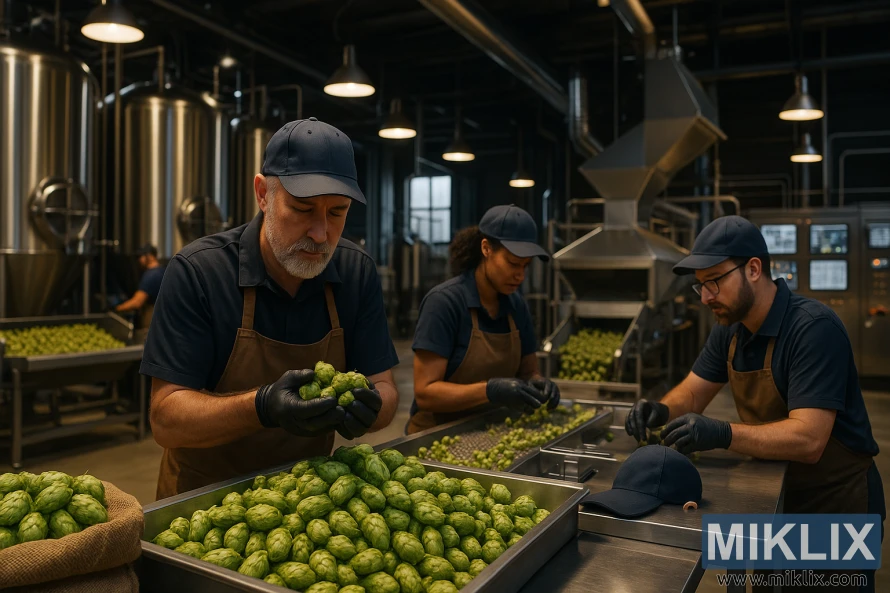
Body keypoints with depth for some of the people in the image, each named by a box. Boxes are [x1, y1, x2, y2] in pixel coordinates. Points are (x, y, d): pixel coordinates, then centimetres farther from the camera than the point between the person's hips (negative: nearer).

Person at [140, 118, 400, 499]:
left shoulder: (358, 274, -5)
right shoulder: (196, 271, -14)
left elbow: (385, 390, -3)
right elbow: (165, 420, -16)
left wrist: (369, 407, -25)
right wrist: (262, 408, -33)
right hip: (204, 495, -3)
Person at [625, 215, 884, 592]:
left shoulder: (813, 328, -27)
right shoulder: (729, 329, -3)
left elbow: (808, 439, -33)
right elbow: (692, 394, 2)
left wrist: (724, 434, -47)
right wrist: (662, 411, -20)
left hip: (836, 505, -7)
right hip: (776, 496, 7)